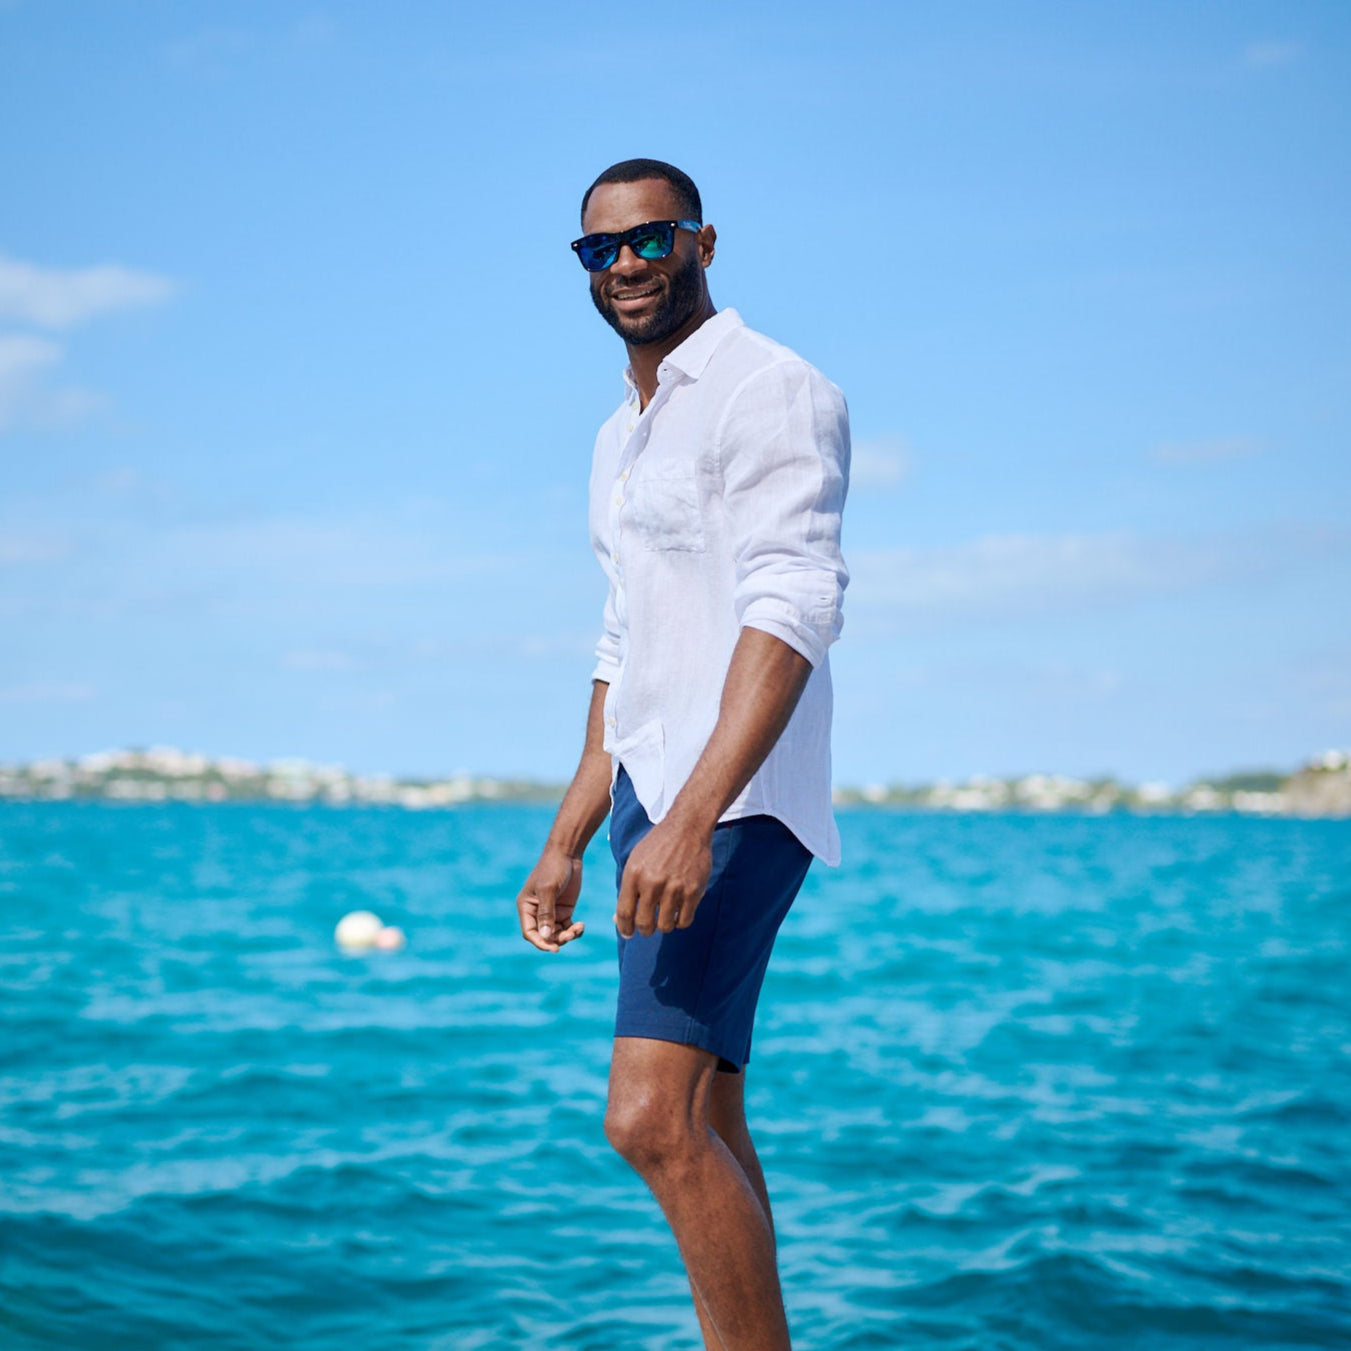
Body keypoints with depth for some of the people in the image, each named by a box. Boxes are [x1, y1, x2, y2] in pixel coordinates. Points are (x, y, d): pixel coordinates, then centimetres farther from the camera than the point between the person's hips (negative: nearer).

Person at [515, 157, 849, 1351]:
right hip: (651, 801, 9)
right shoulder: (623, 435, 21)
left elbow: (794, 612, -21)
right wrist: (567, 842, 23)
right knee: (708, 1136, 11)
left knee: (653, 1119, -20)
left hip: (735, 802, -9)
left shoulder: (770, 390, -8)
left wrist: (693, 816, -31)